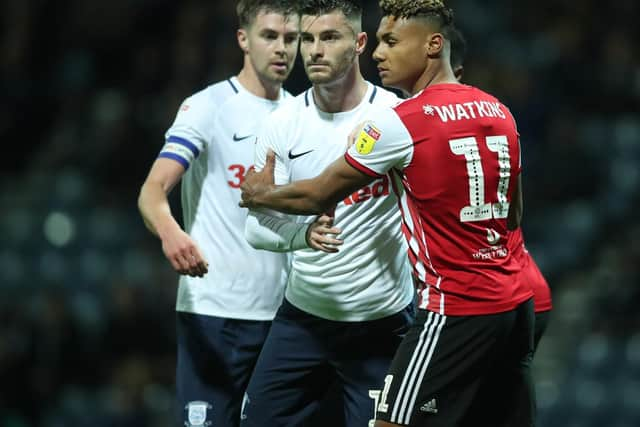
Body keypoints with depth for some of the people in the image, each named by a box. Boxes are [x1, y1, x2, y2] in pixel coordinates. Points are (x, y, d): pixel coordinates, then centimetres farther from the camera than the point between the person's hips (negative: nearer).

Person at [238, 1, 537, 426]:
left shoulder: (398, 123, -12)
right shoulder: (499, 112, 9)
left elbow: (317, 197, 0)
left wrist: (261, 194, 18)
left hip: (455, 313, -8)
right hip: (516, 305, 8)